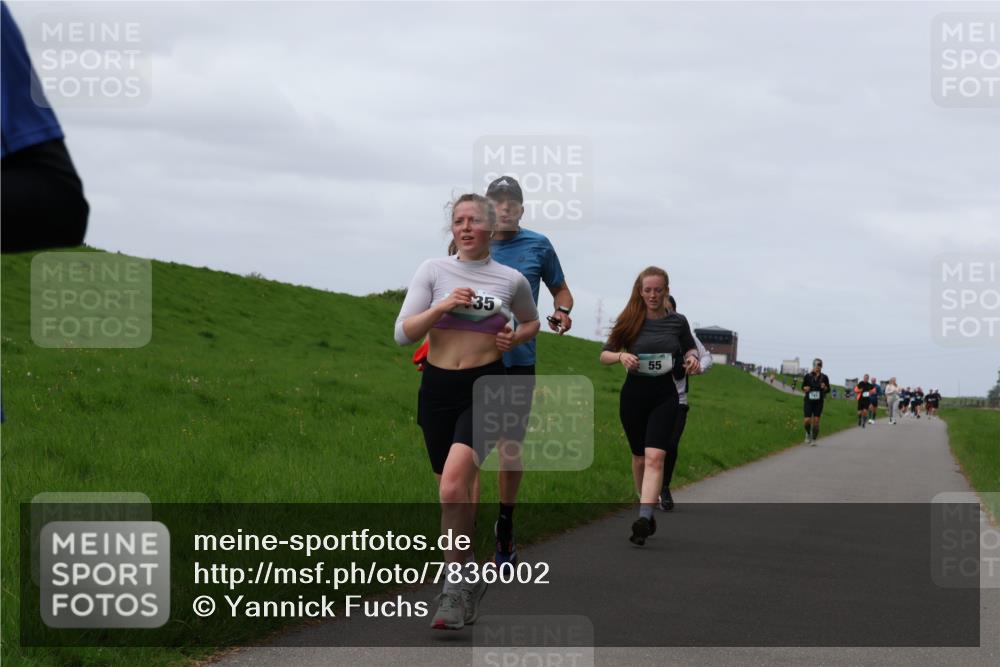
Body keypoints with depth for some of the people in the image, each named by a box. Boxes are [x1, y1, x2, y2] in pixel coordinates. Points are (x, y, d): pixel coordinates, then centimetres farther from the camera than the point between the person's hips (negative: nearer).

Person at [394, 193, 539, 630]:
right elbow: (403, 333, -3)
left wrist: (516, 337, 2)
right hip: (437, 386, 3)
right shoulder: (434, 270, 3)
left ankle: (456, 583, -14)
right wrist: (443, 306, -17)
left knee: (454, 482, -23)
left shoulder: (511, 280, 3)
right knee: (452, 490, 12)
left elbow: (531, 321, 24)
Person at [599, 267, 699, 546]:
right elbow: (604, 355, 4)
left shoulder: (677, 322, 1)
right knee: (639, 458, 12)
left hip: (664, 396, -1)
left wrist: (693, 358, -3)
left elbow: (690, 347, 20)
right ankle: (647, 510, 33)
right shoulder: (630, 321, 0)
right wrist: (620, 356, -17)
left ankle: (643, 519, -27)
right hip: (634, 395, 1)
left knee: (655, 457, -18)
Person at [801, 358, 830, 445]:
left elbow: (828, 390, 5)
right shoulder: (808, 376, -2)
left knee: (816, 420, -3)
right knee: (807, 420, -9)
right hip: (808, 401, -1)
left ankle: (814, 440, 8)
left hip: (819, 402, 1)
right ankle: (808, 433, 23)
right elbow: (803, 386, 9)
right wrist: (805, 388, -14)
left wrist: (824, 387, -17)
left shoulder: (824, 377, 0)